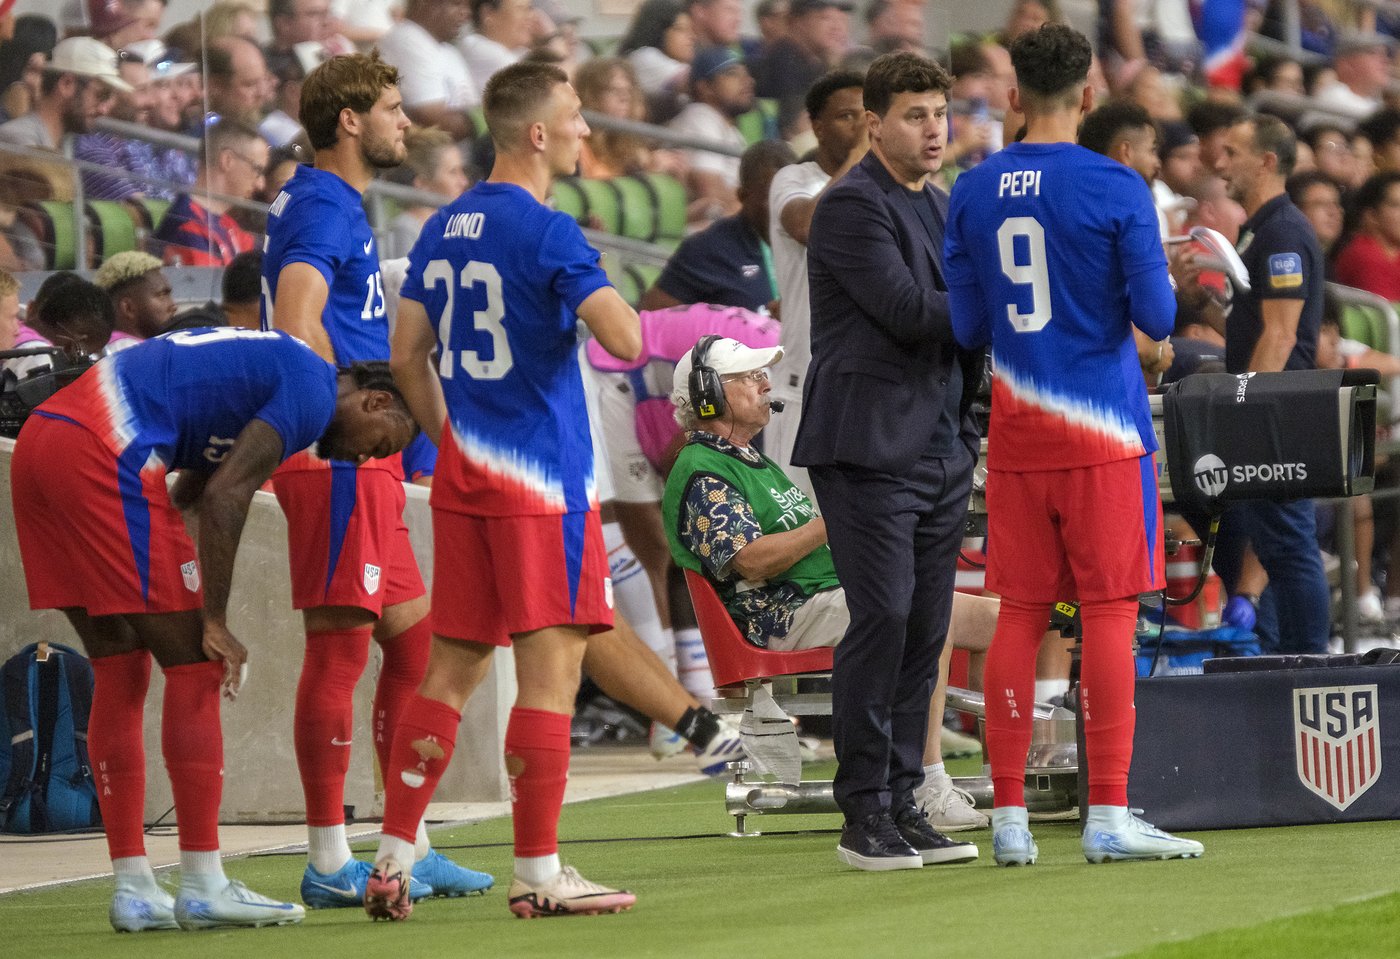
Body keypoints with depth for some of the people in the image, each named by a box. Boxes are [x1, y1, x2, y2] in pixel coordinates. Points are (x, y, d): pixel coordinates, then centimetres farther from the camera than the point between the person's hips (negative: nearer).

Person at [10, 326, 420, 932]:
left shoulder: (269, 367, 27)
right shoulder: (312, 393, -3)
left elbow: (190, 495, 27)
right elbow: (224, 496, -12)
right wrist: (214, 623, -8)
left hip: (37, 444, 10)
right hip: (101, 452, -10)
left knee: (120, 672, 13)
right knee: (193, 667, -1)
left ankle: (133, 890, 13)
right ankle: (204, 888, 0)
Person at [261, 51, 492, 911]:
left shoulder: (337, 204, 21)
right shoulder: (325, 206, -11)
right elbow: (296, 324, -25)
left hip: (365, 463, 10)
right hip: (339, 460, -10)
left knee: (414, 639, 12)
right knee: (339, 647, -8)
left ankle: (410, 848, 17)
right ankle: (330, 863, -6)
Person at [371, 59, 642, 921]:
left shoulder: (444, 228, 12)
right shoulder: (547, 234, -12)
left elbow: (407, 355, 16)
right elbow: (625, 340, -19)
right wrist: (609, 295, 1)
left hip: (464, 473, 8)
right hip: (542, 478, -8)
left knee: (453, 666, 11)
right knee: (551, 665, -4)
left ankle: (394, 859, 7)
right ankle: (538, 874, -5)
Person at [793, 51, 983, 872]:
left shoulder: (944, 208, 18)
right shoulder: (853, 206, -9)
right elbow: (907, 309, -18)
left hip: (944, 445, 8)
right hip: (870, 445, -8)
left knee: (927, 629, 6)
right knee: (883, 618, -11)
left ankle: (902, 801, 11)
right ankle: (864, 813, -6)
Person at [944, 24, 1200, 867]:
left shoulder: (973, 194, 4)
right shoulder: (1117, 189, -8)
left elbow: (969, 330, 7)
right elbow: (1157, 319, -8)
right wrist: (1162, 290, 14)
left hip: (1017, 438, 4)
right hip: (1103, 431, -4)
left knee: (1021, 616, 7)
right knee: (1110, 613, -2)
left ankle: (1010, 817, 7)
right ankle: (1109, 817, -4)